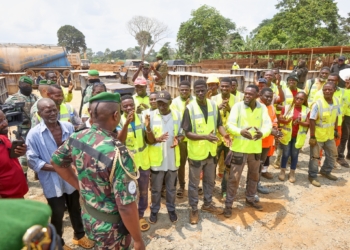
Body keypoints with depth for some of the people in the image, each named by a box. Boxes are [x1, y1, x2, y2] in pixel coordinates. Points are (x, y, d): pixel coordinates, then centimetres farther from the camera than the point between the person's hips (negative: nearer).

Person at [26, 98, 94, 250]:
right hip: (53, 183, -3)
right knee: (57, 214, 16)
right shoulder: (34, 134, -15)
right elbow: (33, 161, -14)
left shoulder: (69, 127, -5)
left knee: (75, 209, 22)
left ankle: (79, 235, 46)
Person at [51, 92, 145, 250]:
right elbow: (126, 207, -31)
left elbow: (56, 161, 8)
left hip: (87, 217, 6)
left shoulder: (77, 138, -11)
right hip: (110, 227, -6)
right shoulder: (117, 153, -34)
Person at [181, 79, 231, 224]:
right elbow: (187, 133, -16)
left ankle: (207, 204, 43)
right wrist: (205, 137, -30)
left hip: (211, 151, 5)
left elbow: (218, 124, 6)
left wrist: (224, 134, -15)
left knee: (210, 180, 22)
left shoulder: (213, 105, -2)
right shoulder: (190, 108, -15)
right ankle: (194, 209, 31)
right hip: (196, 152, -4)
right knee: (194, 183, 12)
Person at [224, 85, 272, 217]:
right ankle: (228, 204, 17)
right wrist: (241, 131, -40)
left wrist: (262, 133, -34)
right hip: (239, 148, -4)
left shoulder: (263, 108, -1)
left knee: (254, 175, 21)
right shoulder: (237, 106, -10)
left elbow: (268, 124, -10)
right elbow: (230, 125, -19)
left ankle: (250, 199, 43)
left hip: (256, 148, 4)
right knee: (234, 177, 1)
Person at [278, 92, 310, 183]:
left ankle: (292, 173, 23)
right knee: (286, 153, 8)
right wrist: (286, 121, -25)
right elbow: (279, 119, -4)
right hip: (287, 135, -1)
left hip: (298, 136, 1)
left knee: (295, 154, 9)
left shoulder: (306, 110, -2)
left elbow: (308, 123, -4)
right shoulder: (287, 107, -3)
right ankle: (282, 171, 25)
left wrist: (300, 122, -23)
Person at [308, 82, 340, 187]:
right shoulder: (318, 104, -22)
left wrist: (336, 130, 13)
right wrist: (312, 137, -19)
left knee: (332, 154, 20)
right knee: (315, 157, 5)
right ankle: (312, 176, 22)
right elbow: (312, 121, -20)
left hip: (330, 135, 6)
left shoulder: (336, 101, -3)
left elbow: (336, 117, 10)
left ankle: (325, 171, 43)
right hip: (318, 136, -6)